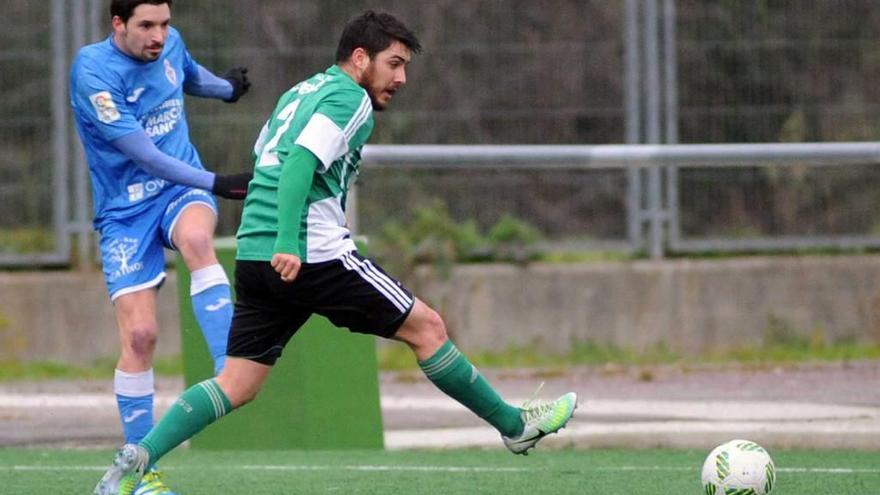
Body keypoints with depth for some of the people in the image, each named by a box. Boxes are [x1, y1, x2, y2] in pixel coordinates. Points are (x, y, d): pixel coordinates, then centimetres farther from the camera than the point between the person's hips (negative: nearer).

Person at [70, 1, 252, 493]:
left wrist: (227, 88, 47)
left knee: (196, 239, -34)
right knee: (139, 333, -11)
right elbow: (144, 154, -24)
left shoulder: (170, 45, 1)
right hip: (126, 210, -3)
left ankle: (229, 369, -37)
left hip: (181, 189, 3)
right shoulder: (93, 71, -19)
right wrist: (216, 184, -28)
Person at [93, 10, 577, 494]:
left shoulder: (300, 91, 22)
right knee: (426, 327, 4)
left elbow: (265, 158, 31)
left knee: (236, 385, 4)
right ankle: (515, 425, 13)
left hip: (254, 253, 8)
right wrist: (287, 244, -27)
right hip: (312, 253, -8)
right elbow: (300, 162, -19)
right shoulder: (349, 99, -6)